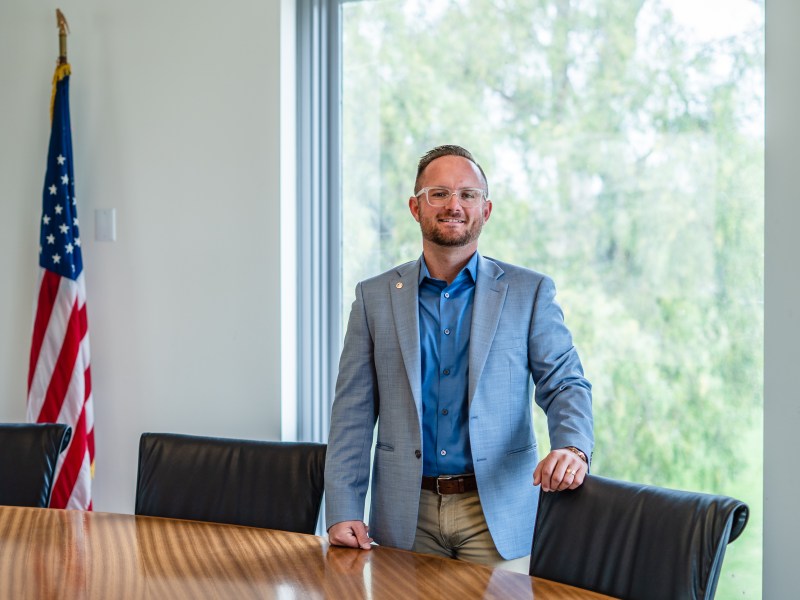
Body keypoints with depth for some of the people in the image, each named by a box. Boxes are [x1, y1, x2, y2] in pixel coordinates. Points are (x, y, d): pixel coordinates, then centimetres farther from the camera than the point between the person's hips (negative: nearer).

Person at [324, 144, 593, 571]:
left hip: (498, 516, -1)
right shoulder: (375, 297, 6)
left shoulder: (530, 292, 3)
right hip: (407, 516, 1)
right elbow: (353, 412, 5)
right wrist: (343, 513, -5)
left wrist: (572, 448, -26)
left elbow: (564, 384, -3)